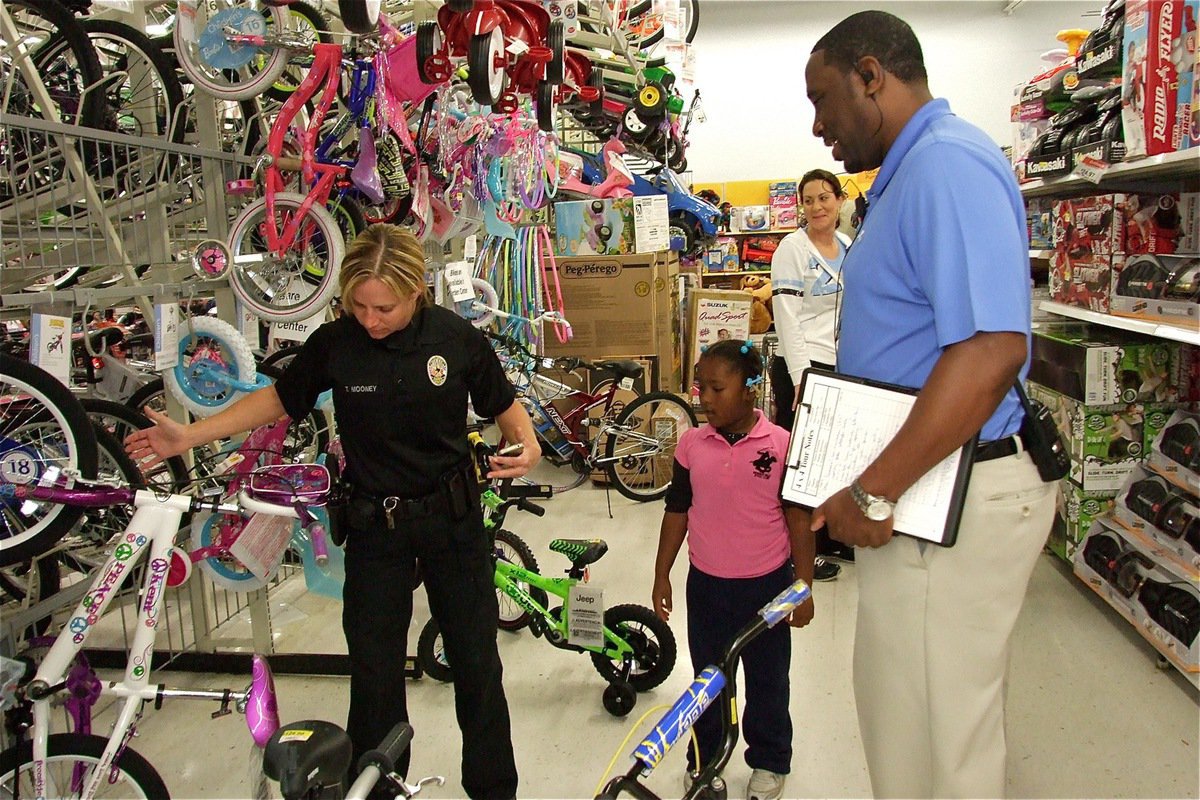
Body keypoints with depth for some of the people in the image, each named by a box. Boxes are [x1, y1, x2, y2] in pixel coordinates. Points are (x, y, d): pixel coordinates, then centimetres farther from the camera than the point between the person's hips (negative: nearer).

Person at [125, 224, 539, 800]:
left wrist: (527, 445, -19)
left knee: (476, 661, 10)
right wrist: (188, 436, -1)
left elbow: (503, 404, 2)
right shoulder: (334, 343, -10)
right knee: (373, 671, 9)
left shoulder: (457, 338, -12)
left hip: (452, 516, 0)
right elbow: (278, 399, 5)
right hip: (374, 524, 1)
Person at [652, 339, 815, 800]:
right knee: (707, 676, 17)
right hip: (706, 585, 2)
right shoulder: (691, 444, -4)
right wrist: (661, 575, 6)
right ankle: (705, 757, 37)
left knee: (767, 679, 15)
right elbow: (676, 511, 4)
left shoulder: (782, 445, -12)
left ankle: (768, 762, 36)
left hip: (767, 586, -2)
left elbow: (798, 517, -6)